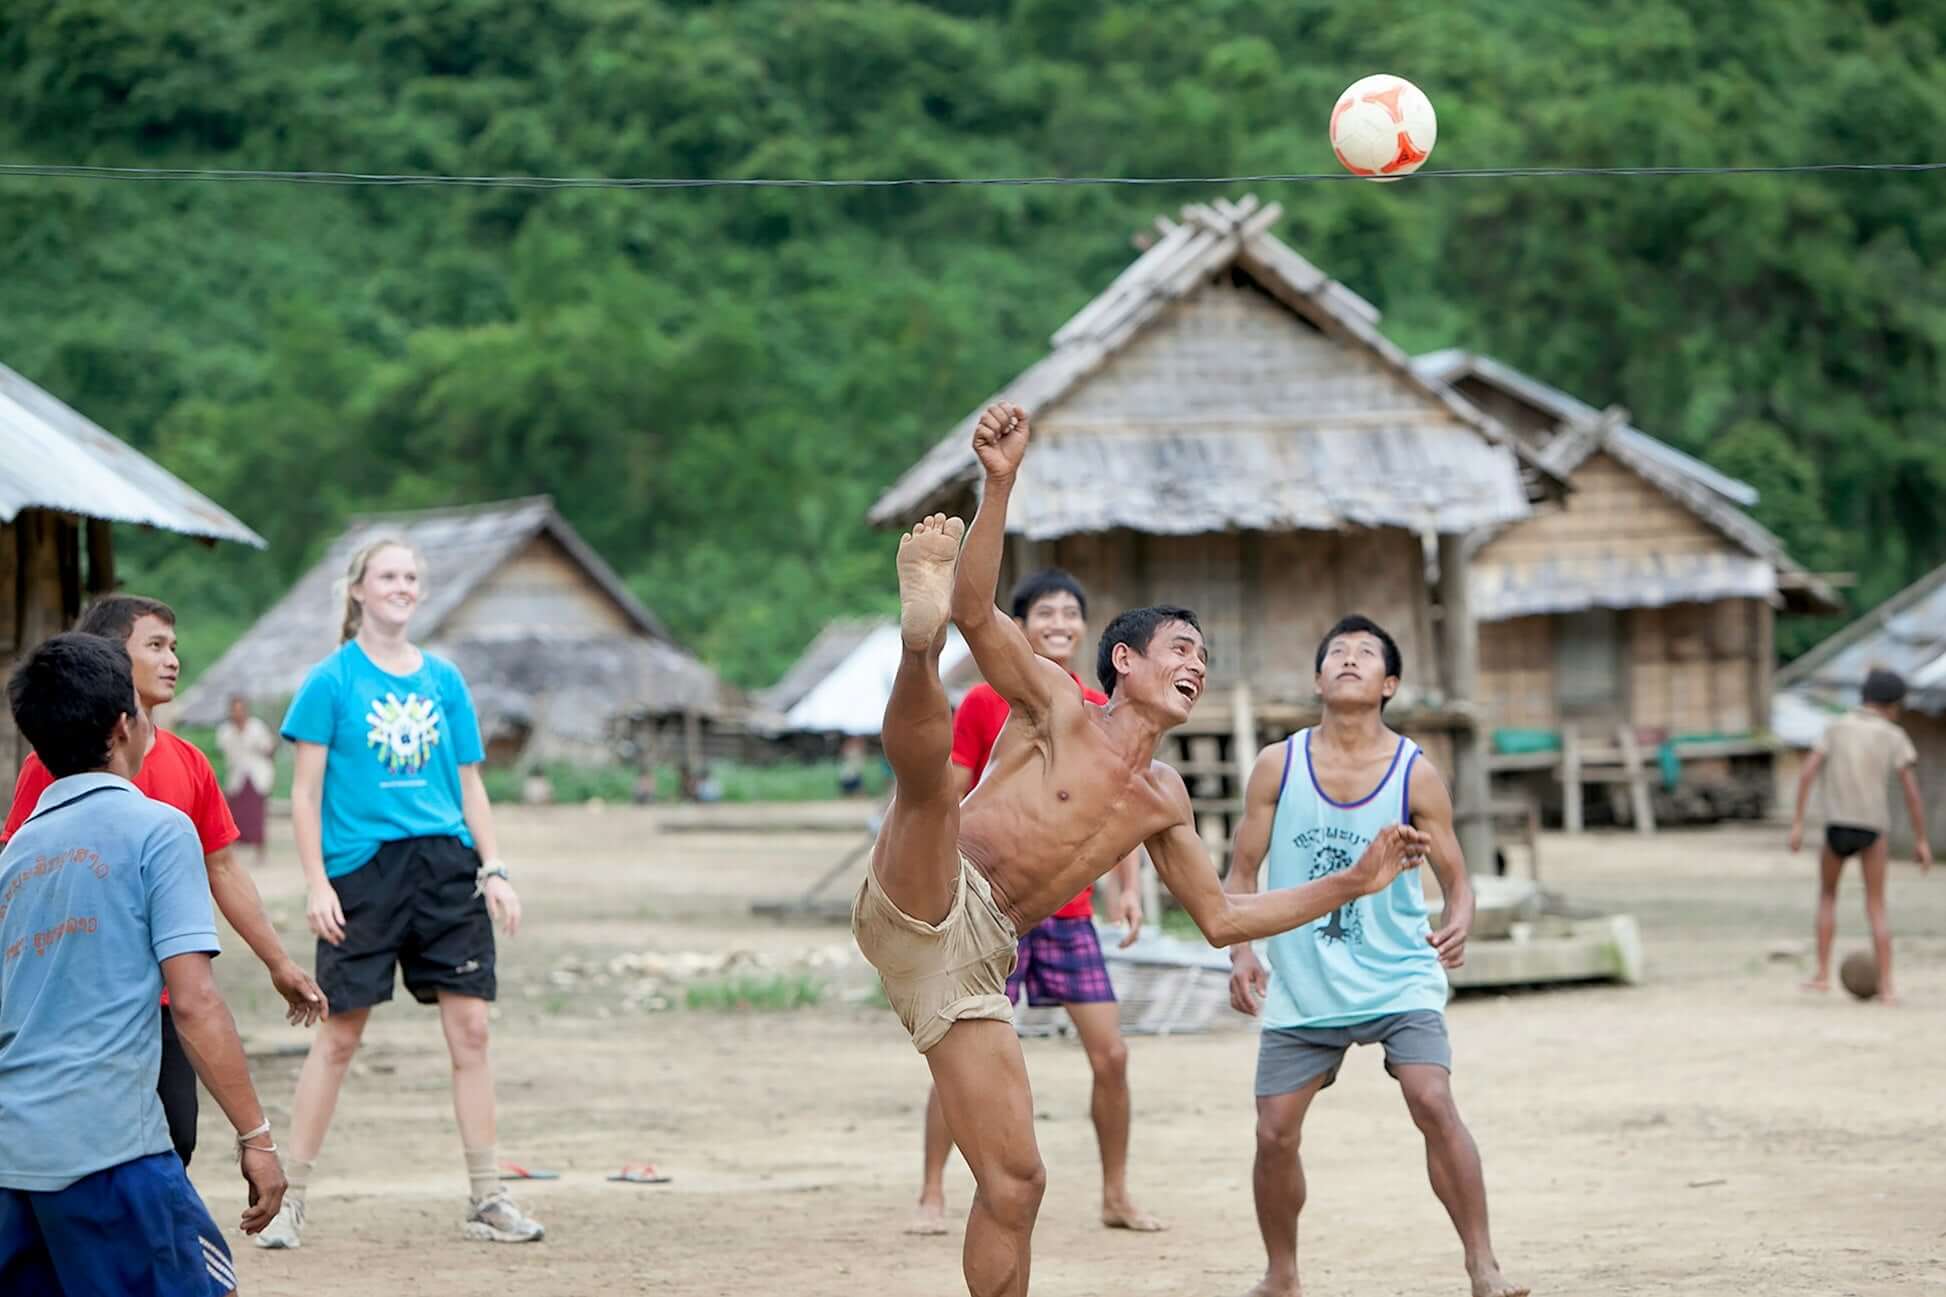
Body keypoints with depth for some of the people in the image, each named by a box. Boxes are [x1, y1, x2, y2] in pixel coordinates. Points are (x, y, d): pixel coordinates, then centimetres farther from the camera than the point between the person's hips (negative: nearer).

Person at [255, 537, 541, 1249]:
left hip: (446, 867, 4)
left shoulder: (444, 679, 11)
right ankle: (288, 1199, 8)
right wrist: (316, 883, -10)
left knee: (469, 1028, 0)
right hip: (361, 867, -4)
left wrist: (493, 872, 6)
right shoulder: (331, 680, 0)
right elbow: (305, 792, -2)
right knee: (339, 1035, -2)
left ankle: (486, 1201, 8)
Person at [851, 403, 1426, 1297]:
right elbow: (979, 613, -12)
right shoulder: (1058, 708, 4)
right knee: (928, 757, -35)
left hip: (979, 964, 6)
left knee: (1013, 1183, -1)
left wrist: (1357, 881, 22)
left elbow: (1222, 918, 27)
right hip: (925, 911, -6)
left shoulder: (1163, 801, 21)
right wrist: (1000, 483, -24)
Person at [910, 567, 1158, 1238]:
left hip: (1071, 910, 3)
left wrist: (1129, 890, 1)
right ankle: (932, 1197, 7)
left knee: (1111, 1053, 1)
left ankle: (1116, 1195, 15)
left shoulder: (1100, 710, 7)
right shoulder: (983, 703, -3)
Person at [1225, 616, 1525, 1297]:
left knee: (1433, 1102, -20)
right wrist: (1240, 952, -13)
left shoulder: (1415, 774, -6)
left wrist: (1459, 926, -25)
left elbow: (1455, 877, -3)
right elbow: (1241, 873, 2)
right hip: (1301, 985, 2)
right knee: (1275, 1132, 0)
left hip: (1398, 978, -2)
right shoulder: (1277, 766, -3)